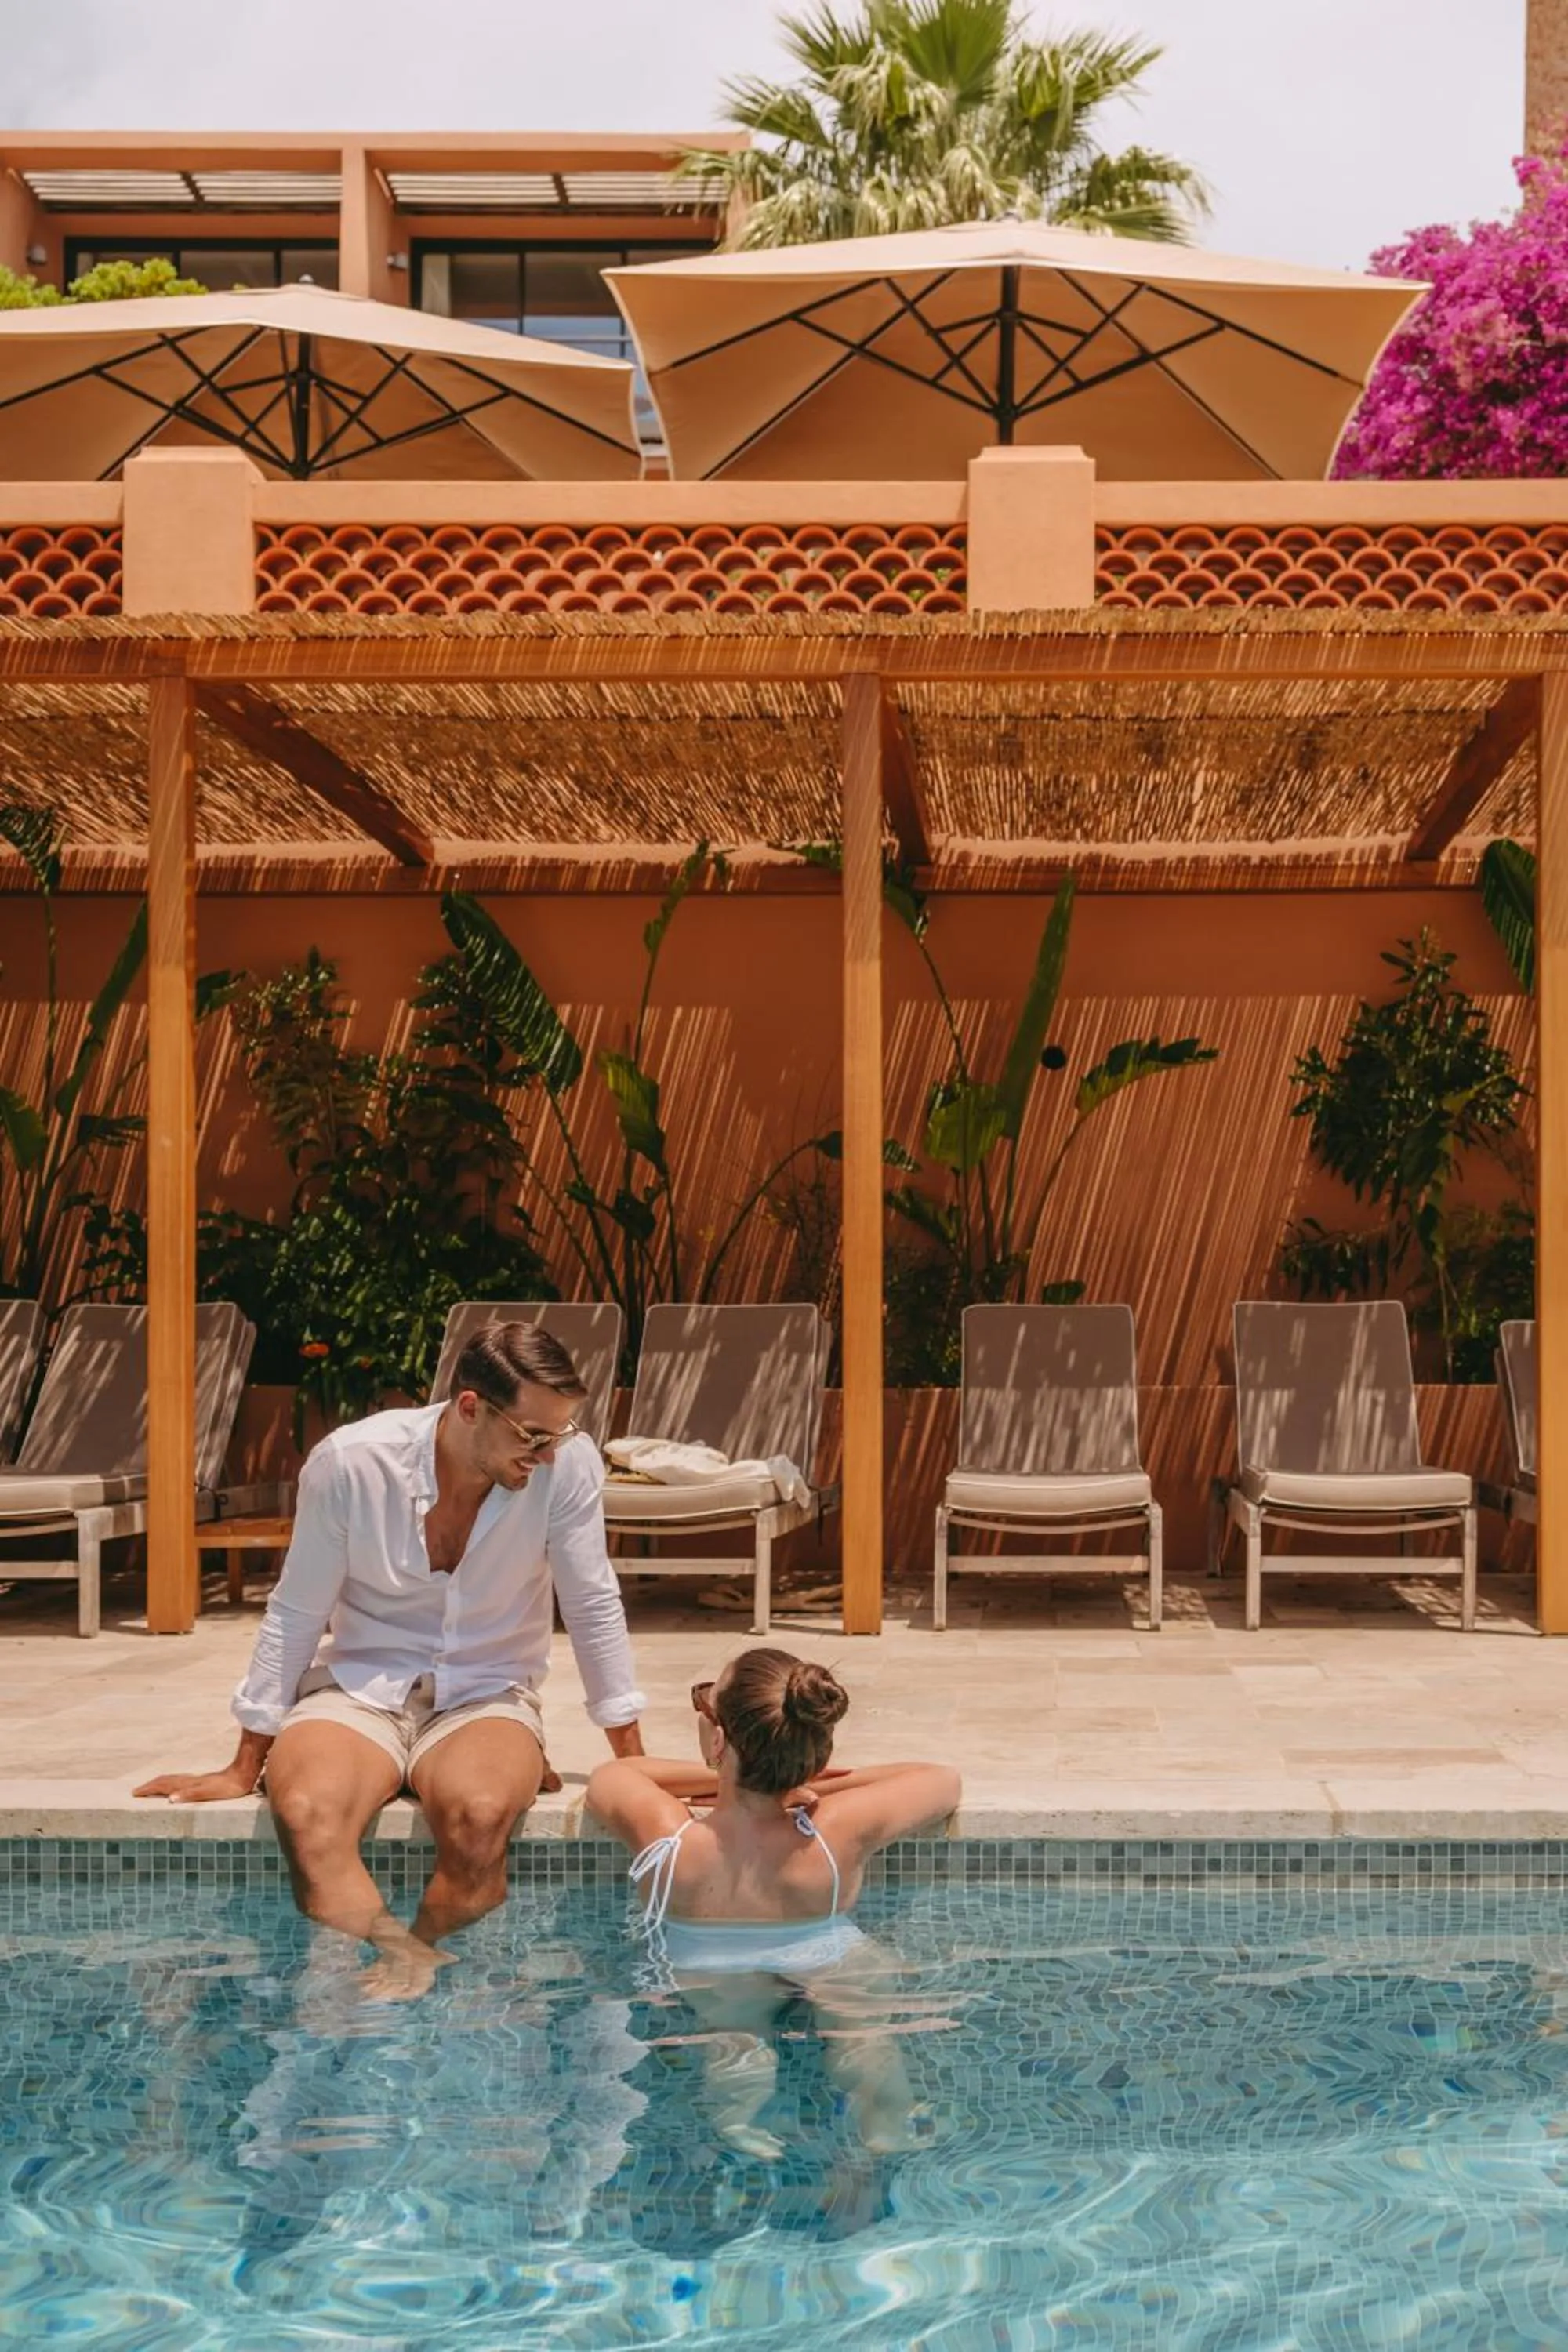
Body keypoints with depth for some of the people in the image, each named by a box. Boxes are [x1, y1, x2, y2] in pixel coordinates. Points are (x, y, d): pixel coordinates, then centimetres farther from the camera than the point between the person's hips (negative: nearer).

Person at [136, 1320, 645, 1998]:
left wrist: (634, 1765, -1)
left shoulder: (568, 1463, -16)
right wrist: (243, 1770, 1)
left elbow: (593, 1608, -5)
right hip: (361, 1686, 0)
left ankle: (407, 1971, -12)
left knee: (479, 1814, -34)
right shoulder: (350, 1463, -16)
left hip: (487, 1694, 0)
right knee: (304, 1814, -33)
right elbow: (295, 1617, -4)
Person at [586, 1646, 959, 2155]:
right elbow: (944, 1780, -8)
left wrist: (726, 1777, -3)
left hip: (714, 1984, 1)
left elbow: (608, 1775, -3)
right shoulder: (839, 1833, -29)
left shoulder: (667, 1838, -29)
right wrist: (813, 1783, -6)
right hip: (834, 1972, -1)